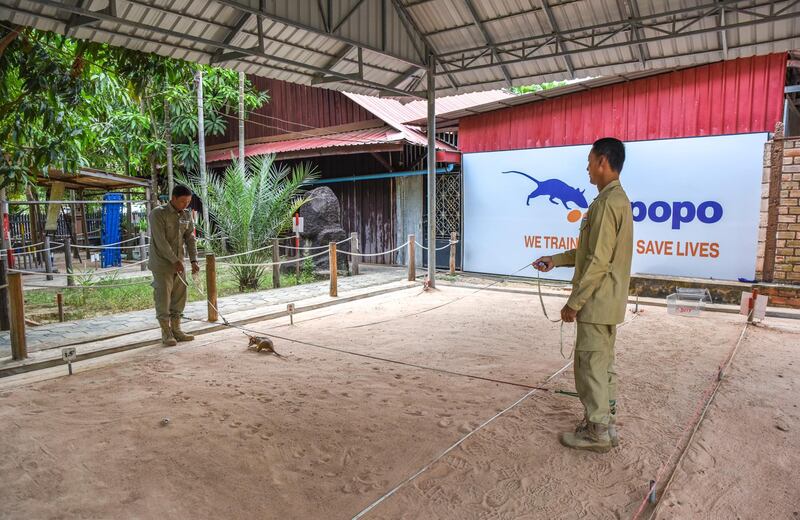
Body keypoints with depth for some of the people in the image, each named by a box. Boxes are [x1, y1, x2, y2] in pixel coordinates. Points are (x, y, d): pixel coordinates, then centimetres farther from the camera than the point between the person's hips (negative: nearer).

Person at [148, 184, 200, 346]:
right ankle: (166, 334, 9)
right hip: (162, 264, -6)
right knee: (163, 299, 0)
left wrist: (194, 260, -6)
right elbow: (161, 241, -20)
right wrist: (175, 261, -22)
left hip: (179, 263, 7)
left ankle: (176, 330, 21)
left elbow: (190, 238, 4)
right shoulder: (158, 213, -14)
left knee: (179, 298, 10)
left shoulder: (186, 215, 5)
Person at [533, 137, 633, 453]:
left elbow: (598, 261, -23)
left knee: (589, 365, -1)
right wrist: (555, 260, 16)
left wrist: (573, 303, -18)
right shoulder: (618, 199, 14)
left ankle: (597, 432, 10)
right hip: (608, 302, 10)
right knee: (602, 363, 18)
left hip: (597, 302, -10)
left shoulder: (607, 203, -20)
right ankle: (606, 422, 29)